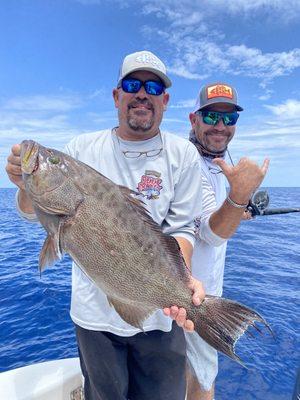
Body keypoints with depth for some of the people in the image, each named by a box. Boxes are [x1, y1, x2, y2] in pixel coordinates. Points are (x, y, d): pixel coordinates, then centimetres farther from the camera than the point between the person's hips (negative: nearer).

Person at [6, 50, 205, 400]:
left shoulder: (183, 154, -4)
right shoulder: (82, 148, -1)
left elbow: (181, 228, -6)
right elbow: (36, 213, 2)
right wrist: (27, 184, -20)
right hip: (94, 311, 1)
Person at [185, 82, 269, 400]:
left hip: (207, 279, 9)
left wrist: (236, 212, 26)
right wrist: (239, 196, -54)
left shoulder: (216, 159, 6)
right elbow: (211, 234, -37)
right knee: (204, 372, 12)